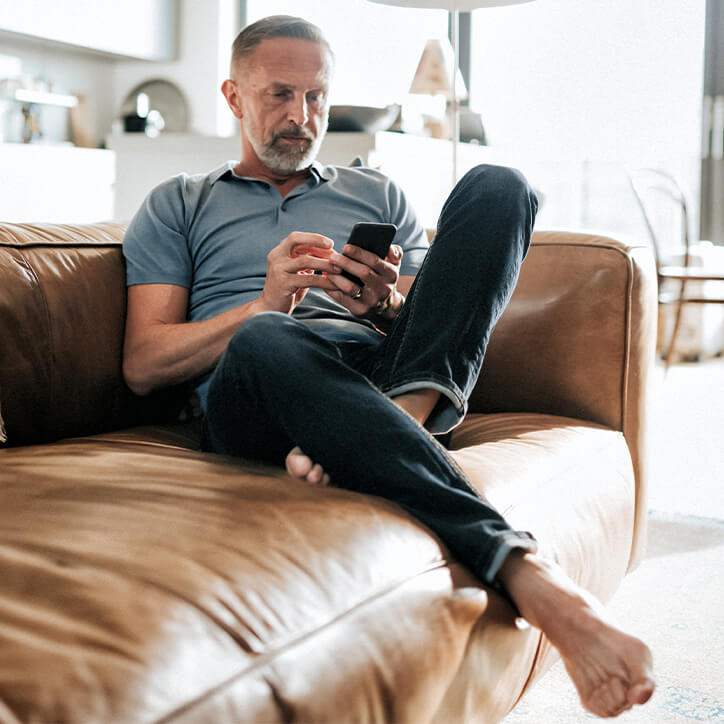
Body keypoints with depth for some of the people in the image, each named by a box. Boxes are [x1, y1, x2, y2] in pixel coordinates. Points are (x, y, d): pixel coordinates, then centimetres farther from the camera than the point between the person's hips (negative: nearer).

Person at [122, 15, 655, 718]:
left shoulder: (378, 195, 31)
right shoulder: (177, 206, 23)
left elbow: (438, 311, 21)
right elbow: (143, 365, 9)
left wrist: (388, 302, -4)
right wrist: (266, 303, -6)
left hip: (391, 373, 3)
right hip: (251, 398, -2)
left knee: (496, 185, -13)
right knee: (267, 342, -41)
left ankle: (386, 427, -34)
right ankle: (523, 569, -47)